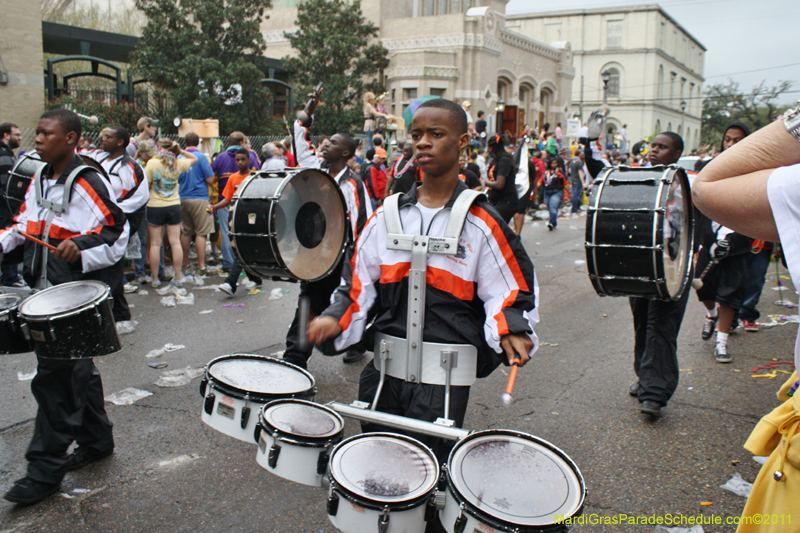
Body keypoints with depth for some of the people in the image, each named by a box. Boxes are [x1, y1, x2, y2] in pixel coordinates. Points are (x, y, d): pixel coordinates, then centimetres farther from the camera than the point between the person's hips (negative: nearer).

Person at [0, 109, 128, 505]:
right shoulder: (40, 182, 13)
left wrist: (81, 247, -29)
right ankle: (96, 441, 33)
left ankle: (46, 469, 4)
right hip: (49, 293, 8)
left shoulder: (88, 182, -12)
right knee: (78, 369, 18)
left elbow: (117, 231, -15)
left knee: (54, 376, -6)